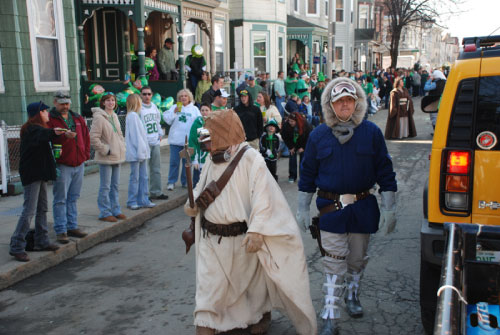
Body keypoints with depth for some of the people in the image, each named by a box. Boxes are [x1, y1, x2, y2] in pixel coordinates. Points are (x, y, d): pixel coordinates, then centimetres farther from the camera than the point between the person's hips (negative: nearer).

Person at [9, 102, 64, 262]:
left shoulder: (39, 128, 16)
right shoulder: (32, 129, -15)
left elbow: (46, 144, 33)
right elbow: (40, 137, -40)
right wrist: (53, 133, -59)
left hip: (40, 173, 10)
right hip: (32, 174, -10)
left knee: (42, 208, 15)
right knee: (29, 210, -12)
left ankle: (42, 242, 24)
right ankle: (16, 247, -8)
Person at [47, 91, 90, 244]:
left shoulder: (78, 118, 14)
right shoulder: (50, 119, -5)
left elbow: (86, 137, 19)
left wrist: (85, 154, 10)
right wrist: (65, 136, -30)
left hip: (79, 164, 6)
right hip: (62, 165, -6)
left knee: (73, 198, 14)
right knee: (60, 199, -2)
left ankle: (72, 227, 23)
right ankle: (61, 231, 3)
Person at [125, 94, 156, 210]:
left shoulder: (135, 115, 16)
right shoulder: (132, 116, -13)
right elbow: (135, 135, -17)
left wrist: (144, 150, 14)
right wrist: (140, 151, -19)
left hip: (141, 153, 9)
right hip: (136, 153, -9)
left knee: (143, 177, 11)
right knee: (135, 178, -1)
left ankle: (143, 200, 17)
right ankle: (132, 201, 8)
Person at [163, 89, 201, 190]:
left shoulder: (194, 109, 9)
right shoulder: (174, 107, 8)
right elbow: (167, 120, 1)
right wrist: (174, 112, -12)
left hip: (189, 140, 1)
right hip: (176, 140, -1)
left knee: (187, 161, 8)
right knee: (174, 162, -1)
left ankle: (185, 181, 21)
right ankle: (171, 182, 8)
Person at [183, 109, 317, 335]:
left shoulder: (250, 158, -16)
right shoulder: (211, 159, 7)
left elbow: (262, 196, -21)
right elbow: (202, 188, 18)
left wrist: (256, 230, -29)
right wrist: (192, 203, -3)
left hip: (241, 238, -5)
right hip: (211, 238, 5)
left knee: (253, 278, 17)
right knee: (209, 285, 5)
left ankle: (261, 314, 41)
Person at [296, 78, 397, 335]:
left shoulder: (371, 132, -2)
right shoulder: (319, 135, -1)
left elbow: (385, 172, 2)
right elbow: (307, 174, 6)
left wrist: (388, 209, -1)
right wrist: (302, 209, 5)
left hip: (363, 207, 1)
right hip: (331, 207, -1)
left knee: (357, 258, 16)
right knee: (334, 262, -3)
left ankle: (352, 295, 43)